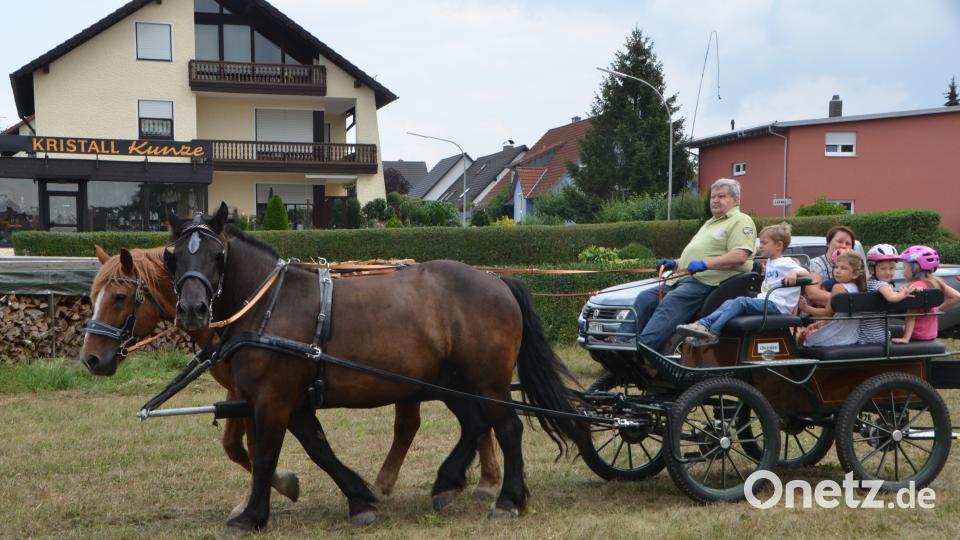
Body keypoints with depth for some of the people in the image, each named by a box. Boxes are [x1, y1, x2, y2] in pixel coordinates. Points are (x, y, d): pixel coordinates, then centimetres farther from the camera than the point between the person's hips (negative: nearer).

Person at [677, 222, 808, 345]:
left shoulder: (785, 263, -1)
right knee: (729, 302, -11)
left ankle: (711, 332, -41)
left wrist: (794, 273, -31)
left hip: (777, 305, -9)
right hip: (764, 301, 9)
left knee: (741, 302, -28)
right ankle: (703, 324, -32)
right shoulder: (770, 263, 26)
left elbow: (806, 273, -13)